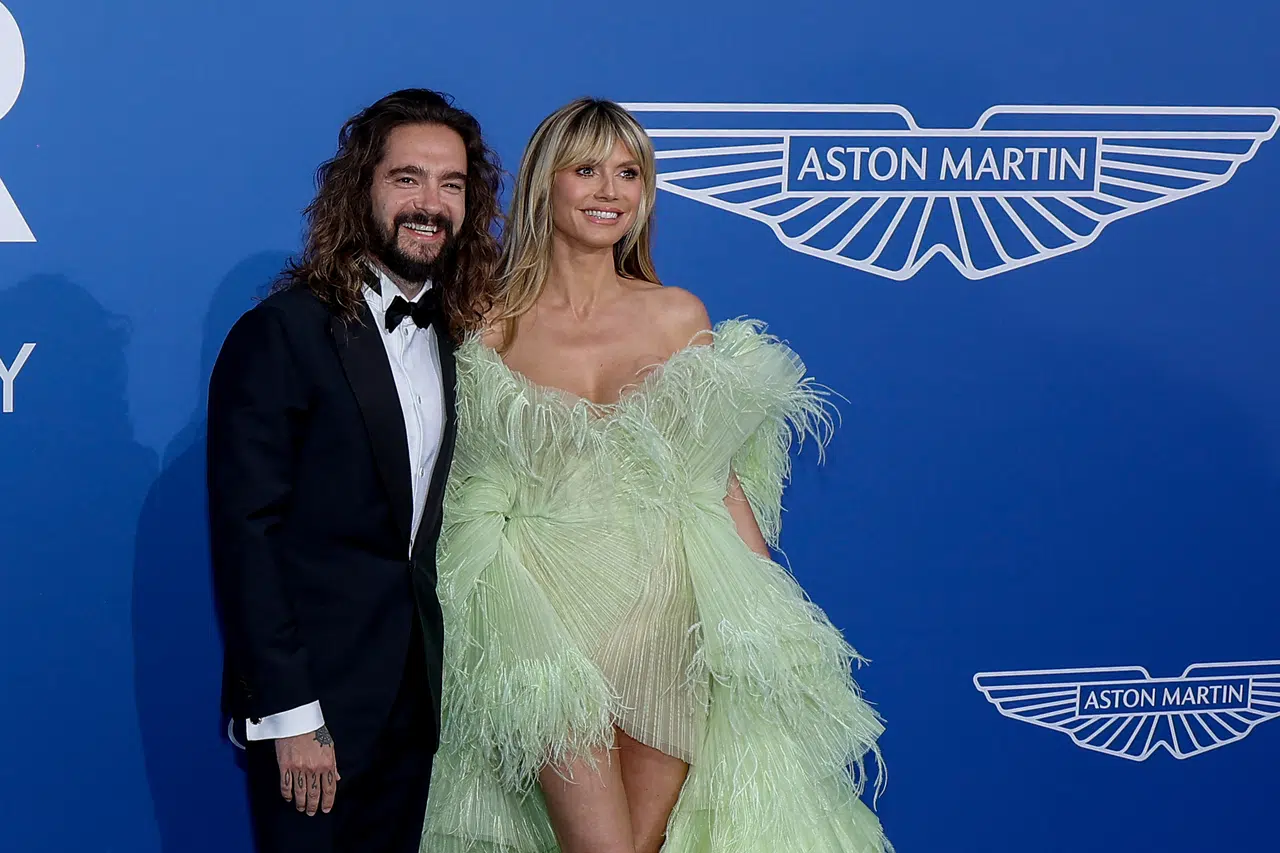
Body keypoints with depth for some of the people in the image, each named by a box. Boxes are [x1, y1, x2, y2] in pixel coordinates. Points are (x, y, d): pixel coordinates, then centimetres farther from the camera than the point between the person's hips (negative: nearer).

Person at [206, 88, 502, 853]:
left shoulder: (451, 335, 9)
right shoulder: (281, 336, -12)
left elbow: (422, 522, 11)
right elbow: (246, 538, -15)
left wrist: (437, 673, 3)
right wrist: (288, 716, -18)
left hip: (416, 695, 6)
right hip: (310, 702, -6)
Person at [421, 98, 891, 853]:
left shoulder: (680, 317, 7)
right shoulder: (487, 329, 1)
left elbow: (721, 479, 9)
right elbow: (462, 487, 5)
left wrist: (771, 617, 2)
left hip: (667, 620, 2)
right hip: (546, 616, -2)